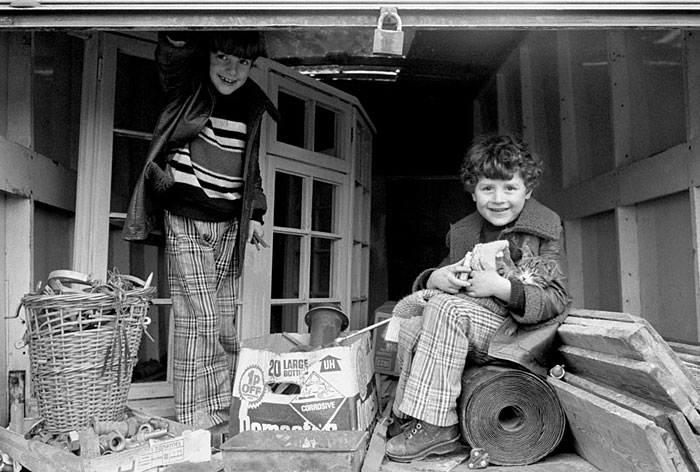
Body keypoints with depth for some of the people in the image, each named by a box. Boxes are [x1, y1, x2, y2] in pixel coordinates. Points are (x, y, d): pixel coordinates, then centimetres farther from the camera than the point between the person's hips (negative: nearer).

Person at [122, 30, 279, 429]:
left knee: (226, 323, 5)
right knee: (200, 320, -9)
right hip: (186, 219, -4)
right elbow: (172, 51, -21)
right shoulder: (187, 85, 0)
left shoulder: (253, 104, 11)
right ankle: (199, 422, 3)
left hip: (229, 224, 5)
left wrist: (255, 215, 12)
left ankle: (222, 416, 16)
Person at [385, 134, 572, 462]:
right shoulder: (462, 232, 12)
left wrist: (500, 287, -24)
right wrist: (436, 278, -11)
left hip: (522, 333, -6)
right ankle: (408, 417, -9)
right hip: (475, 325, 6)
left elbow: (556, 300, -10)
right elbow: (441, 276, 15)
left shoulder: (545, 229, -4)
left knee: (446, 307, -29)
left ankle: (435, 427, -22)